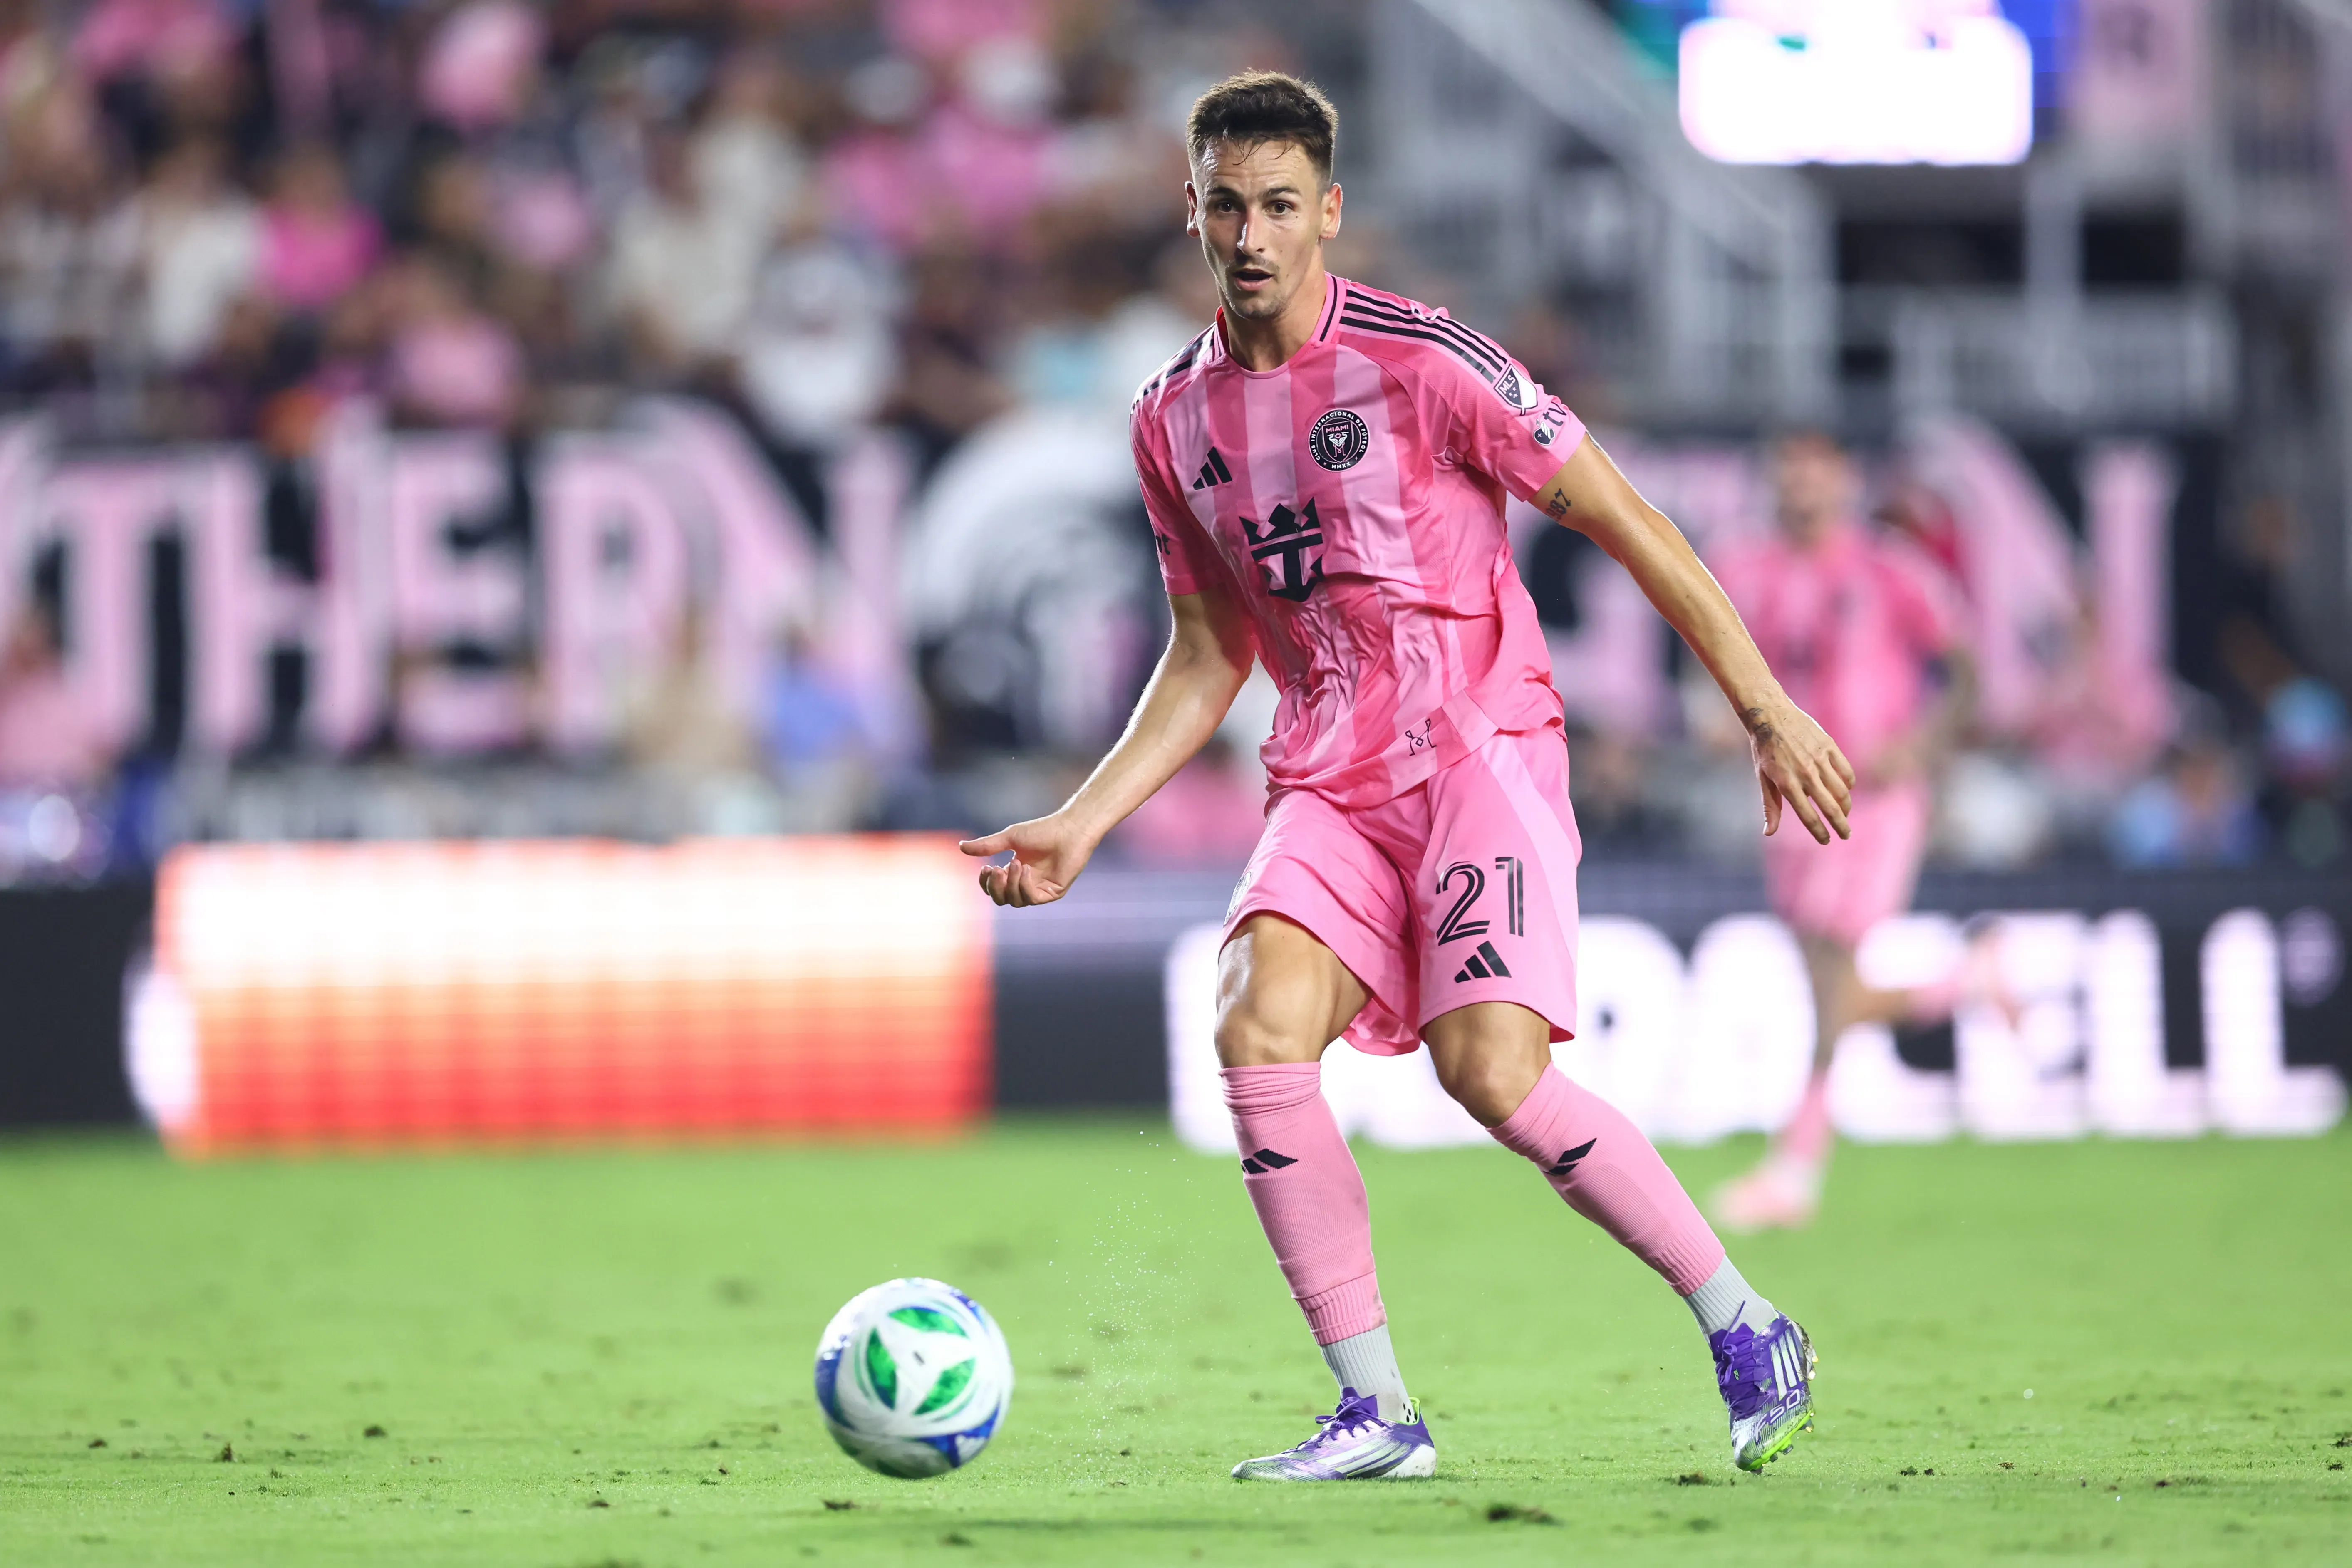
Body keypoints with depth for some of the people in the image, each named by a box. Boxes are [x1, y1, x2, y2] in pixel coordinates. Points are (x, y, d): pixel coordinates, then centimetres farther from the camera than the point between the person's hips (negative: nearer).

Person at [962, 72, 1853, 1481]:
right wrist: (1079, 825, 10)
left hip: (1483, 750, -5)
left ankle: (1748, 1332, -4)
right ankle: (1378, 1413, -13)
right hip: (1332, 787, 5)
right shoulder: (1175, 420, 9)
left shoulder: (1418, 361, -9)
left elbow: (1622, 519, -5)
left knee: (1493, 1070, -22)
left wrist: (1766, 706, -7)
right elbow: (1210, 658, 19)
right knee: (1258, 1030, -20)